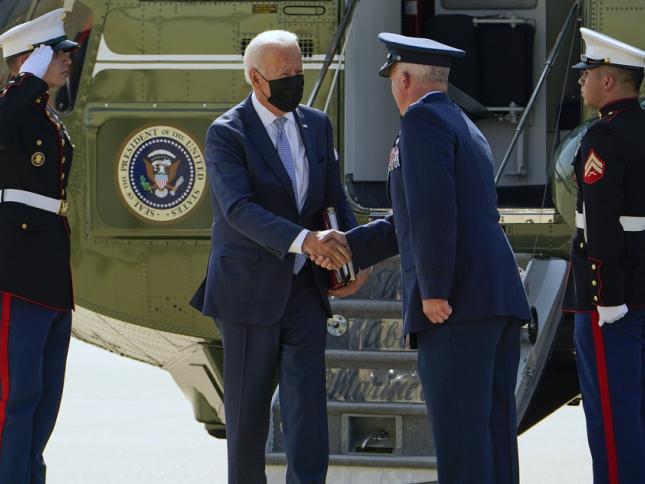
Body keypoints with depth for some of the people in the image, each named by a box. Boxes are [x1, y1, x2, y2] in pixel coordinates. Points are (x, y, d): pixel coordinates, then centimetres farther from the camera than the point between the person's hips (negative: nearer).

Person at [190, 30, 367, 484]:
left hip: (304, 288, 4)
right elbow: (239, 208, -24)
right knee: (248, 410, 5)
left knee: (307, 403, -6)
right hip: (250, 291, -4)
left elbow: (335, 198, 10)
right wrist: (303, 239, -37)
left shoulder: (316, 125, 8)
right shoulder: (226, 134, -11)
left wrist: (353, 253, -11)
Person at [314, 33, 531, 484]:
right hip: (501, 296, 9)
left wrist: (434, 290, -18)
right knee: (492, 426, 8)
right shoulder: (465, 129, 26)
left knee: (458, 431, -10)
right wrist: (349, 245, 30)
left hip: (457, 298, -9)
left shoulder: (424, 118, -4)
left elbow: (433, 207, -17)